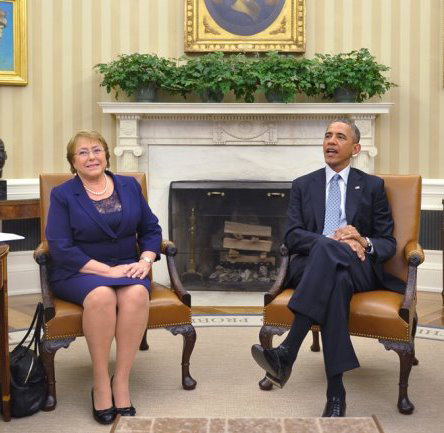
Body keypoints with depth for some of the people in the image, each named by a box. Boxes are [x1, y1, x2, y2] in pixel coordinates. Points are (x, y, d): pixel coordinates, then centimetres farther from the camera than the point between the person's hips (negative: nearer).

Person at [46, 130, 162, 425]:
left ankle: (121, 381, -26)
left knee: (137, 294, -33)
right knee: (101, 295, -37)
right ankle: (101, 381, -23)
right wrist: (108, 271, -17)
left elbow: (151, 230, 13)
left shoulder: (130, 186, 12)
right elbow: (61, 248, -8)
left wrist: (145, 260, -8)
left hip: (126, 268, 3)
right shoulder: (63, 195, 1)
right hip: (78, 272, -2)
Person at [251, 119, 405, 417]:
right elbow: (292, 237, 3)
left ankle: (287, 353, -48)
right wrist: (331, 239, -17)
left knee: (328, 251, -39)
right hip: (313, 266, 1)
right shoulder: (303, 185, 18)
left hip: (359, 267, -1)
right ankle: (336, 392, -46)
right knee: (336, 280, -39)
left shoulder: (373, 186, 16)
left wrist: (364, 243, -15)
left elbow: (388, 243, 10)